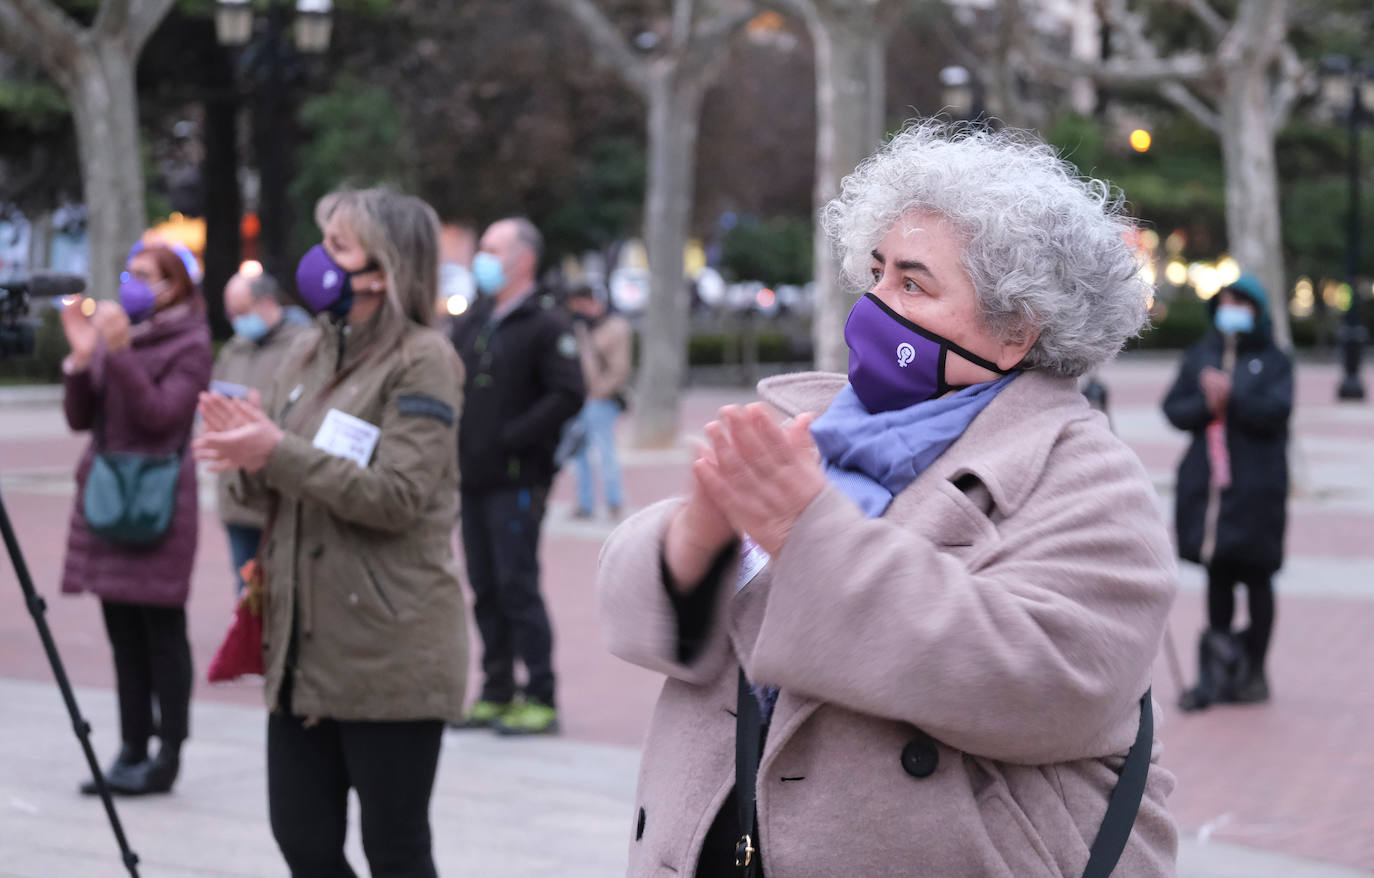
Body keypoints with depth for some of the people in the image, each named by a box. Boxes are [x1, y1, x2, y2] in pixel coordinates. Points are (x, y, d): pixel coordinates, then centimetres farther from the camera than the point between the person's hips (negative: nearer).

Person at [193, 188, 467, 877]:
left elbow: (397, 496, -19)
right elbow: (278, 479, 15)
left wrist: (279, 452, -23)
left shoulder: (423, 361, -9)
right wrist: (246, 452, -8)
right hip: (305, 644, 7)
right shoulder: (314, 351, 12)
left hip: (388, 656, -7)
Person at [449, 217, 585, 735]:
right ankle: (496, 695, 18)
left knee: (518, 586, -7)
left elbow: (568, 395, -17)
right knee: (486, 589, 10)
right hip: (473, 479, 7)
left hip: (517, 481, -7)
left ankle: (540, 699, -1)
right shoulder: (472, 323, 15)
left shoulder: (545, 323, -8)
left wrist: (510, 438, -18)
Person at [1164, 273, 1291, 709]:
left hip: (1255, 488, -3)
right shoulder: (1199, 356, 13)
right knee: (1217, 575, 7)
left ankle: (1253, 670, 10)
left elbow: (1276, 410, -13)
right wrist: (1205, 404, -14)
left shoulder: (1273, 361, 2)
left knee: (1256, 576, 1)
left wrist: (1231, 396, -23)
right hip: (1206, 484, 3)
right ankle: (1217, 673, 12)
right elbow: (1173, 409, 4)